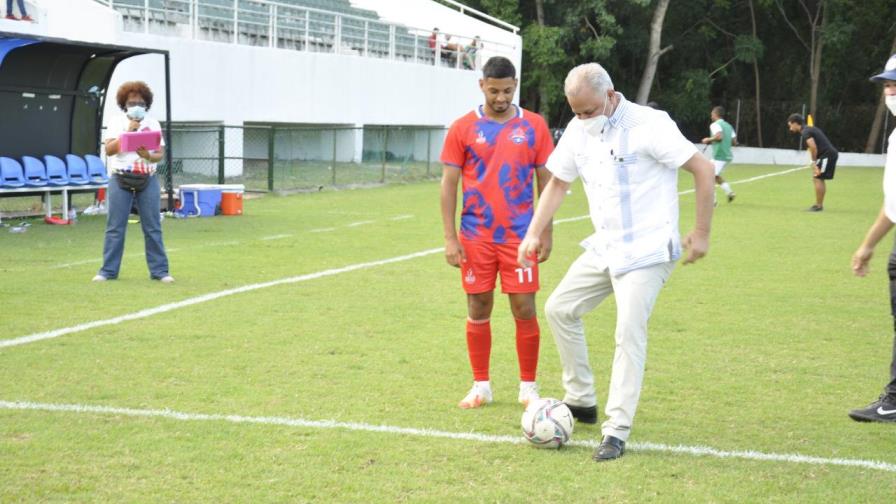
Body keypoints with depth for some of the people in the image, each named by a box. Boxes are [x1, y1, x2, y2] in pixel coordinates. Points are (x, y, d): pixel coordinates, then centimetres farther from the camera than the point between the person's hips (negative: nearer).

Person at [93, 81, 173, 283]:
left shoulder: (153, 124, 7)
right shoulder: (117, 123, 4)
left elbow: (161, 154, 4)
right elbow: (109, 149, -7)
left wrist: (149, 156, -18)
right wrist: (128, 132, -14)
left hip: (148, 180, 1)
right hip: (121, 179, -1)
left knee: (153, 227, 1)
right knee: (115, 227, 0)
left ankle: (159, 270, 6)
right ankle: (108, 271, 5)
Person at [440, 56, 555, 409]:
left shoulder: (534, 126, 2)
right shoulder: (463, 128, 0)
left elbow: (546, 182, 7)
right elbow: (448, 183, 1)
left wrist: (546, 233, 2)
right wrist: (450, 237, -4)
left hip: (519, 235, 0)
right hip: (476, 237, 0)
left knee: (524, 310, -1)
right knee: (478, 310, 6)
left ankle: (528, 387, 12)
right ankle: (481, 386, 17)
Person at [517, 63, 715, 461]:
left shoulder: (649, 125, -17)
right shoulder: (577, 130, 3)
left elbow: (703, 170, -14)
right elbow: (558, 183, 15)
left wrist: (701, 234, -13)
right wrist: (534, 233, 5)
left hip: (647, 252, -8)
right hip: (604, 249, 8)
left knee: (629, 333, -14)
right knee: (559, 308, 11)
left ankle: (617, 432, -8)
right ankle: (581, 402, 23)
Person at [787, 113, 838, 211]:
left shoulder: (805, 132, -12)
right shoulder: (809, 129, 19)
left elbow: (813, 147, -25)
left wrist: (814, 162, -16)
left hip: (827, 154, -10)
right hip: (830, 154, 10)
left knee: (818, 178, -8)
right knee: (818, 178, 15)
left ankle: (819, 205, -7)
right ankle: (819, 204, 18)